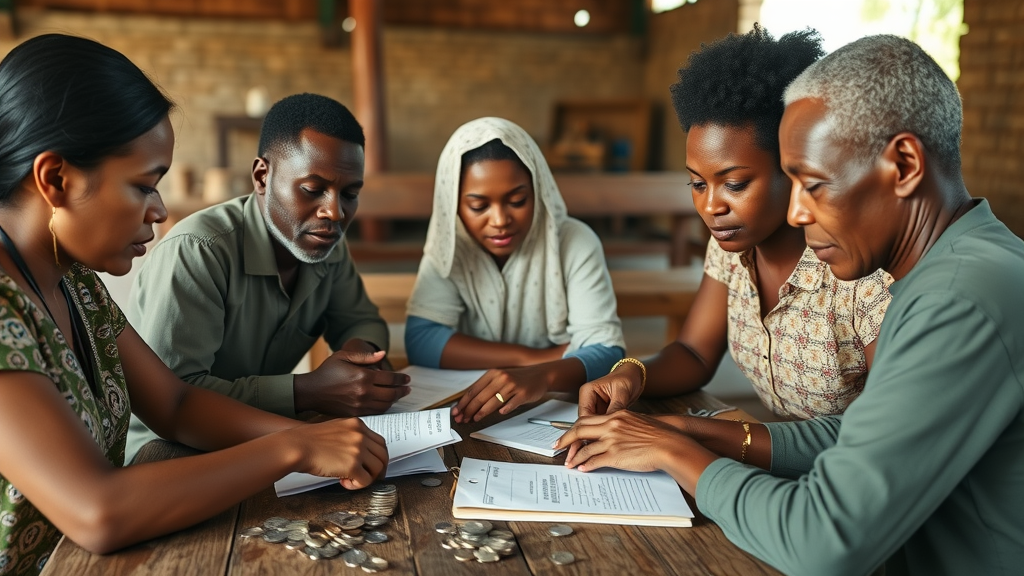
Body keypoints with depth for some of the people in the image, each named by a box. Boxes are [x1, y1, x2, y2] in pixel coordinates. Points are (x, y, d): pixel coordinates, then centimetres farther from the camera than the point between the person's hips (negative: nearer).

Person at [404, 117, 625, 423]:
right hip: (475, 406, 1)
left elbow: (607, 351, -19)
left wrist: (545, 374, -40)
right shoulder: (450, 246, -4)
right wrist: (533, 358, -20)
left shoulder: (575, 243, -10)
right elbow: (421, 341, -16)